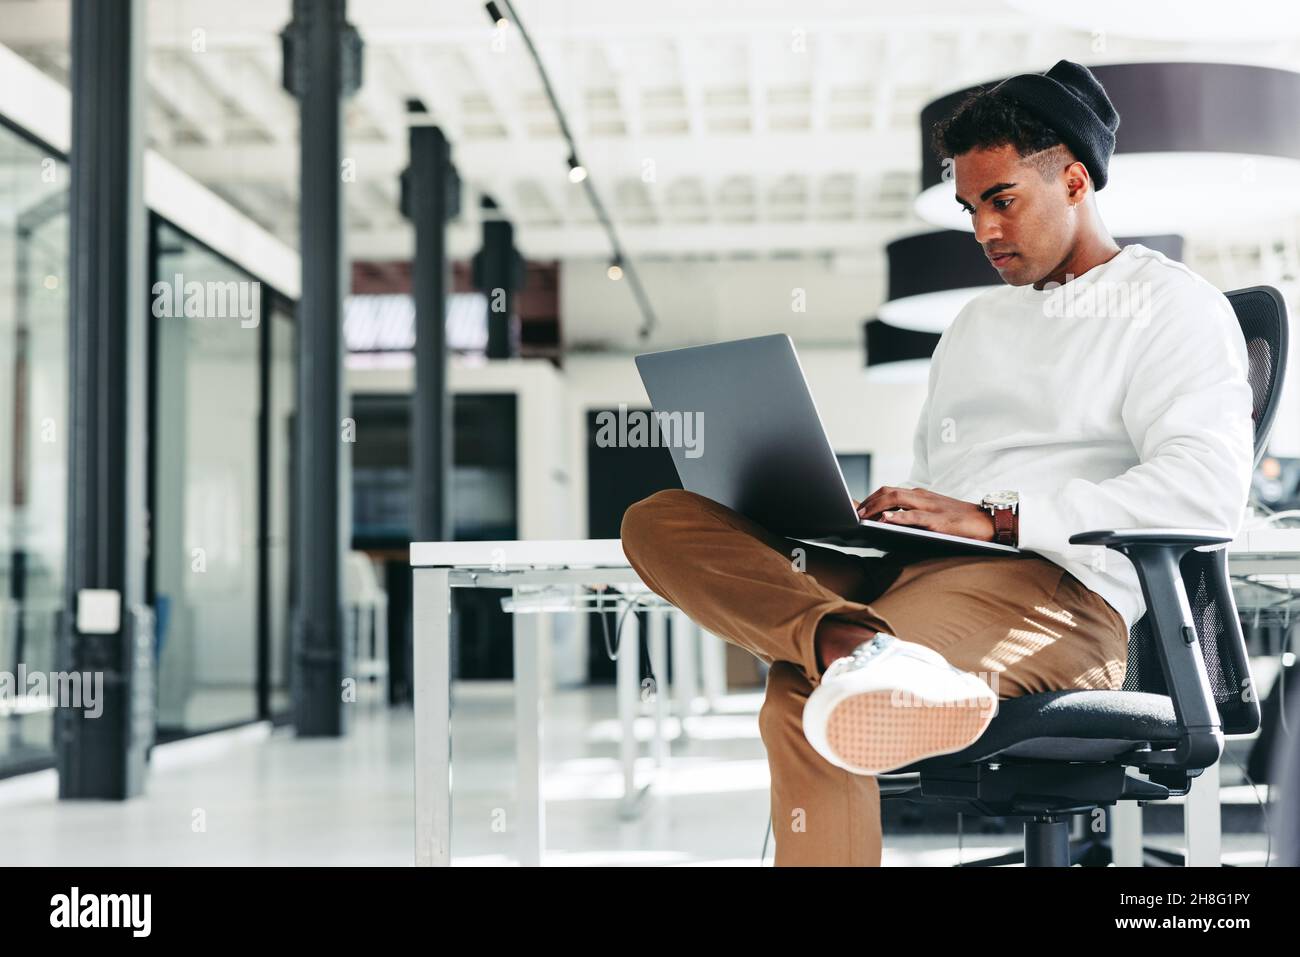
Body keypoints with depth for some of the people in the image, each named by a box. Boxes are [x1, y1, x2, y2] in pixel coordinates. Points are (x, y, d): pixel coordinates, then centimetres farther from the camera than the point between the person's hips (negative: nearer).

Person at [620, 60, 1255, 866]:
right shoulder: (976, 324, 32)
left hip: (1049, 588, -9)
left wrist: (995, 519, -16)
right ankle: (849, 643, -42)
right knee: (659, 520, -19)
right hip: (903, 568, 9)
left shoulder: (1174, 305, 6)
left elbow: (1209, 490, -12)